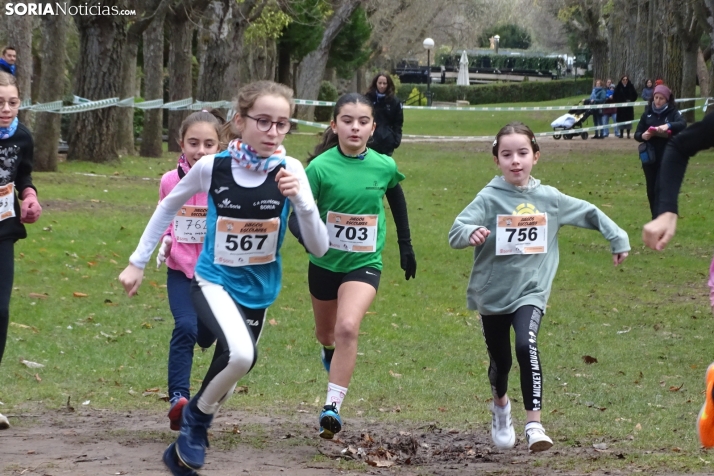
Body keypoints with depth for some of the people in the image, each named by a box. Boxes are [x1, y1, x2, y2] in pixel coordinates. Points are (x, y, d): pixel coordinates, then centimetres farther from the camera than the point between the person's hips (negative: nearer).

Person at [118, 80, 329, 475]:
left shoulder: (289, 171, -13)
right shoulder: (212, 167, -14)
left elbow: (319, 248, -14)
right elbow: (169, 206, 6)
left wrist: (300, 199, -30)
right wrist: (137, 262, 9)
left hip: (258, 292, 3)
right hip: (213, 282, -3)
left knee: (228, 378, 13)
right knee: (240, 354, -31)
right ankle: (198, 413, -2)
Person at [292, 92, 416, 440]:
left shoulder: (384, 167, -9)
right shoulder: (320, 167, -17)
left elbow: (397, 199, 12)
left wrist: (406, 246, 19)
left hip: (364, 264, -1)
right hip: (324, 263, 1)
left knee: (348, 327, -24)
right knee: (326, 331, 22)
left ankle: (333, 406, -21)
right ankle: (330, 352, 61)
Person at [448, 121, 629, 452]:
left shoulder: (549, 198, -1)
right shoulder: (489, 198, -9)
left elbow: (589, 214, 14)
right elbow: (455, 232, -20)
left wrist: (618, 239, 16)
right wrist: (471, 234, -42)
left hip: (531, 291, 0)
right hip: (492, 294, 0)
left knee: (526, 345, -26)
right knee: (500, 360, 13)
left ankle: (534, 424, -27)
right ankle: (500, 405, 47)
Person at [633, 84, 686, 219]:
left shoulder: (673, 113, -2)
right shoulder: (648, 113, 7)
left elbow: (683, 124, -22)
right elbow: (637, 134, 7)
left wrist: (668, 125, -41)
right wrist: (642, 136, -17)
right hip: (650, 156, 4)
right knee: (651, 191, 8)